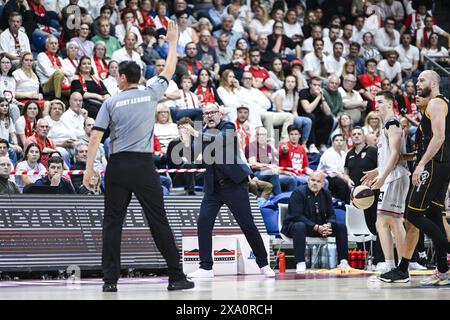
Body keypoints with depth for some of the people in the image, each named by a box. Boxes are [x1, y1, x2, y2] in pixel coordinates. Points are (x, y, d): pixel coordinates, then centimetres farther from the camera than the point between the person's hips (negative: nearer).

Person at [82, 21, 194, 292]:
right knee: (159, 222, 2)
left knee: (112, 223, 4)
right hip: (144, 165, 0)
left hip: (117, 166, 0)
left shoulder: (111, 103, 4)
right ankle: (176, 277, 3)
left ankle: (110, 279, -1)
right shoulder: (150, 95, 4)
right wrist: (173, 42, 32)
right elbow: (169, 72, 19)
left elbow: (96, 136, -4)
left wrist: (89, 168, -3)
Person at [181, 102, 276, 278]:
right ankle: (206, 267, -3)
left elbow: (222, 139, -27)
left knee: (248, 226, -2)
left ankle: (264, 265, 13)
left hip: (234, 185, -5)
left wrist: (197, 135, -34)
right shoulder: (204, 133, 10)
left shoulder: (228, 127, -5)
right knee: (203, 223, -9)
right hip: (213, 188, 5)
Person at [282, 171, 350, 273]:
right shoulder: (298, 192, -14)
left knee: (341, 227, -8)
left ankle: (343, 262, -8)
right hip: (293, 226, -6)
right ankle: (300, 264, -43)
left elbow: (331, 215, 6)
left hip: (320, 227, 6)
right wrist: (316, 227, -30)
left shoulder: (325, 194, 7)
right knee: (300, 226, -41)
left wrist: (328, 225, -20)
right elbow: (296, 216, -22)